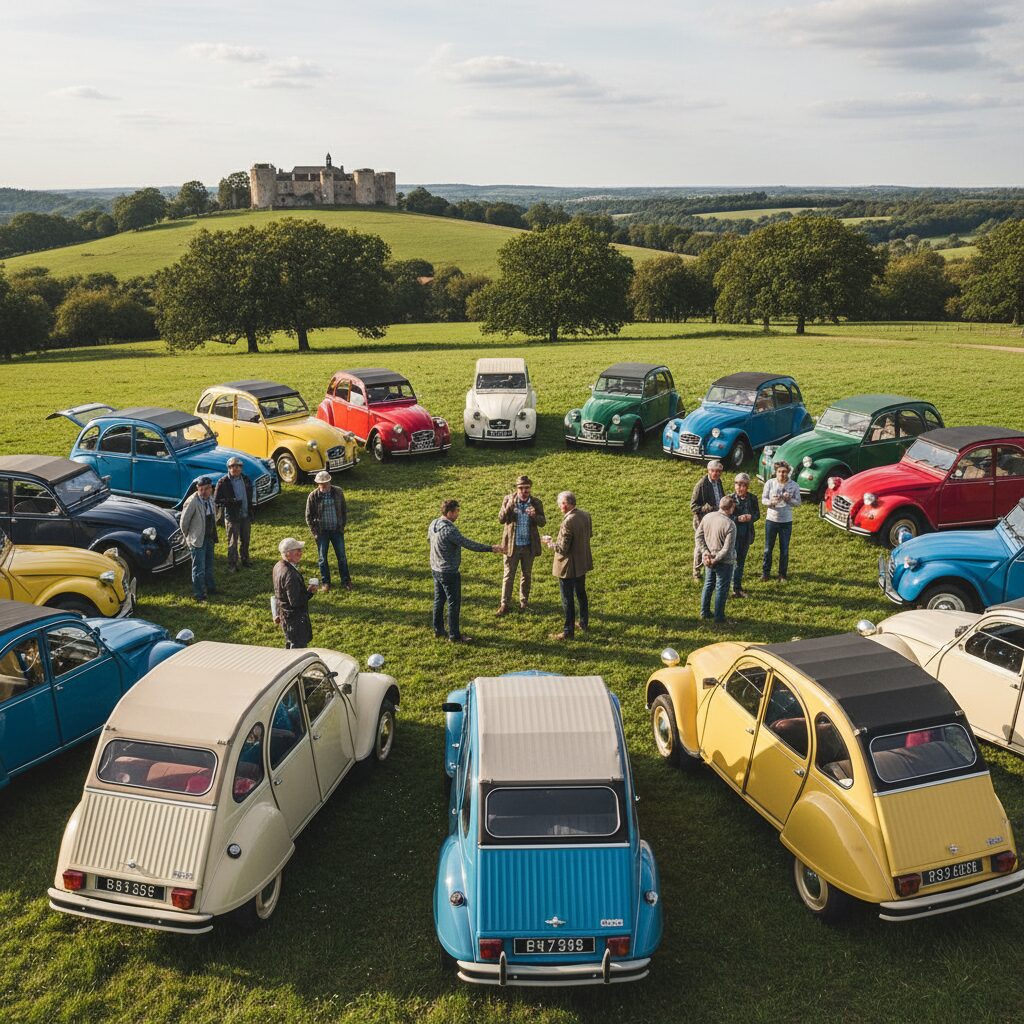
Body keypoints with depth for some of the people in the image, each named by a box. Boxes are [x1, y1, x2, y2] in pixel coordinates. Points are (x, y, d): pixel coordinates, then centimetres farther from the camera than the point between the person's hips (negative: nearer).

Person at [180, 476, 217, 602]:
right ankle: (198, 593, 10)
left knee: (209, 565, 21)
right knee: (199, 568, 0)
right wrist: (188, 536, -5)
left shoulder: (210, 498, 2)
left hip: (209, 538, 8)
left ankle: (210, 587, 36)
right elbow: (184, 521, -16)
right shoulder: (192, 502, -22)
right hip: (197, 539, -8)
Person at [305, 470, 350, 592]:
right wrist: (314, 533, -6)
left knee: (342, 557, 7)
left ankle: (346, 581, 20)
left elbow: (344, 510, 5)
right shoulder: (313, 496, -11)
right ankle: (325, 582, 23)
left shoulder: (338, 492, -6)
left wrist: (343, 526, 2)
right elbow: (308, 517, -3)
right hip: (322, 532, -1)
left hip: (337, 530, 1)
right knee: (322, 558, 9)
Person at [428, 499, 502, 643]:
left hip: (436, 570, 9)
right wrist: (491, 548, -22)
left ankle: (438, 630, 31)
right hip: (449, 573, -9)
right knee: (454, 604, 3)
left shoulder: (433, 524, 0)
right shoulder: (449, 530, -27)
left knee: (439, 600, 20)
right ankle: (454, 636, 11)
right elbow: (468, 544, -27)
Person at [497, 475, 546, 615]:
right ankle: (504, 604, 13)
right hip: (512, 544, -1)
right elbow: (501, 520, -15)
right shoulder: (508, 499, -9)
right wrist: (509, 506, -32)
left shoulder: (536, 503, -5)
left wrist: (535, 515, -30)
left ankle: (524, 602, 30)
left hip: (529, 545, 1)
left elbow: (542, 522, -9)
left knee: (526, 575, 15)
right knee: (508, 575, 5)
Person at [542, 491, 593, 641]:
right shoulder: (586, 515, -3)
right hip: (583, 563, 9)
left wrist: (549, 542, -8)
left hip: (568, 567, -8)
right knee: (581, 594, 24)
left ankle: (568, 632, 13)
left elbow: (562, 549, -24)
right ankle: (584, 623, 39)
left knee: (568, 599, 4)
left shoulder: (568, 522, -29)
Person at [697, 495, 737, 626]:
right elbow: (727, 549, -24)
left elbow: (699, 536, 0)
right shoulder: (730, 525, -24)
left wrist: (705, 552, -5)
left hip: (708, 559, 6)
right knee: (721, 589, 7)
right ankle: (719, 619, 16)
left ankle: (704, 612, 33)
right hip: (724, 562, -6)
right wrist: (715, 560, -15)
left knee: (708, 585, 22)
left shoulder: (707, 517, -4)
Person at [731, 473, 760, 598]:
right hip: (733, 533, -4)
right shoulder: (731, 499, -10)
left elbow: (757, 514, 8)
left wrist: (751, 517, -14)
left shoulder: (752, 499, 0)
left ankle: (737, 586, 26)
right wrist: (738, 518, -24)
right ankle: (735, 587, 3)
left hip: (746, 534, 4)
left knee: (741, 560, 14)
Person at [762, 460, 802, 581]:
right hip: (771, 520, 0)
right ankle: (765, 572, 22)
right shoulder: (770, 483, -6)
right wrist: (771, 502, -23)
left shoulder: (793, 485, -5)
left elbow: (797, 502, 1)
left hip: (786, 521, 0)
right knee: (768, 548, 8)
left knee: (784, 550, 8)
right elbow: (763, 499, -2)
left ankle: (783, 573, 22)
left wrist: (789, 499, -19)